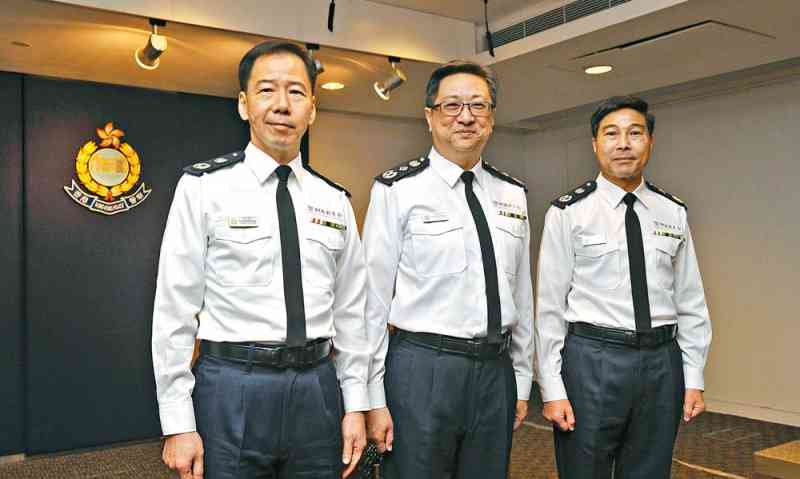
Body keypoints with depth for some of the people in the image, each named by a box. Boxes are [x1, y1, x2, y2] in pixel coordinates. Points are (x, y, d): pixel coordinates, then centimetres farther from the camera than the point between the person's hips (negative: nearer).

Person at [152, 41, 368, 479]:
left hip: (318, 391, 4)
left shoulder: (335, 200, 7)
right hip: (232, 392, -3)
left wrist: (355, 405, 6)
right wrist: (178, 424, -7)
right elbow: (174, 311, -6)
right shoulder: (203, 187, -5)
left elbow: (349, 311, 8)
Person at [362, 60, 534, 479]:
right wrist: (374, 398, -9)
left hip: (496, 370, 5)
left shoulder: (512, 194, 8)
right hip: (422, 369, -5)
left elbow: (521, 292, 11)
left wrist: (522, 380, 12)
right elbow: (374, 298, -9)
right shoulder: (397, 190, -8)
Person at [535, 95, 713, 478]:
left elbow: (690, 302, 9)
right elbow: (549, 306, -6)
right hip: (592, 361, -3)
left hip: (662, 363, 4)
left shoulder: (673, 213, 7)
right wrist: (552, 390, -8)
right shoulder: (568, 213, -5)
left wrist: (694, 379, 6)